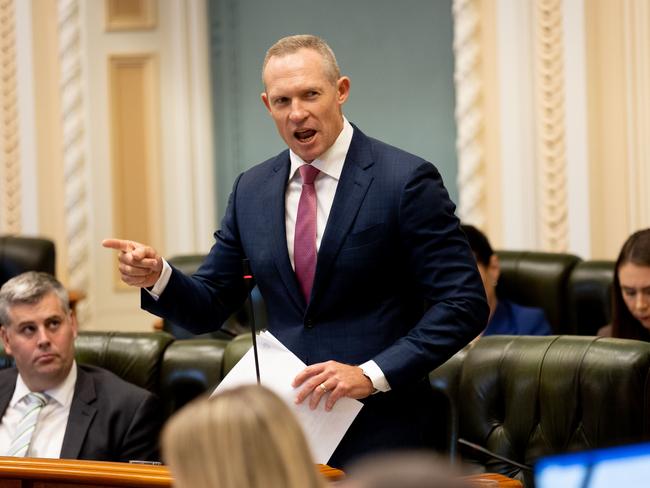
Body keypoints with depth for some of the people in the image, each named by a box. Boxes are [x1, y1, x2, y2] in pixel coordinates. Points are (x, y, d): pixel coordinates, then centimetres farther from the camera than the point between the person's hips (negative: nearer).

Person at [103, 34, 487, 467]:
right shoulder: (252, 190, 8)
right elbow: (208, 308, 12)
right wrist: (157, 278, -9)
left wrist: (372, 375, -19)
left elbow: (465, 304, -11)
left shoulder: (407, 180, -8)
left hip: (379, 432, -4)